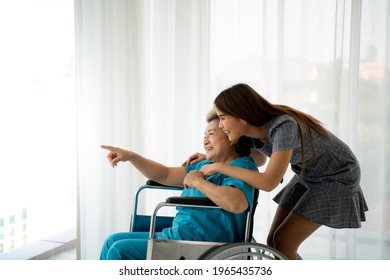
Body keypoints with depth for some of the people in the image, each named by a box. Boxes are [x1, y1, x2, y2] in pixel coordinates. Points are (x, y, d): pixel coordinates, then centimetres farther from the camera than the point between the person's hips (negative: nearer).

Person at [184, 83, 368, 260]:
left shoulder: (283, 127, -35)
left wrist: (219, 167, -31)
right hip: (308, 174, 7)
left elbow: (268, 182, -39)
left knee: (283, 242, -13)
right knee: (273, 242, 1)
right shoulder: (254, 130, -11)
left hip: (337, 176, -7)